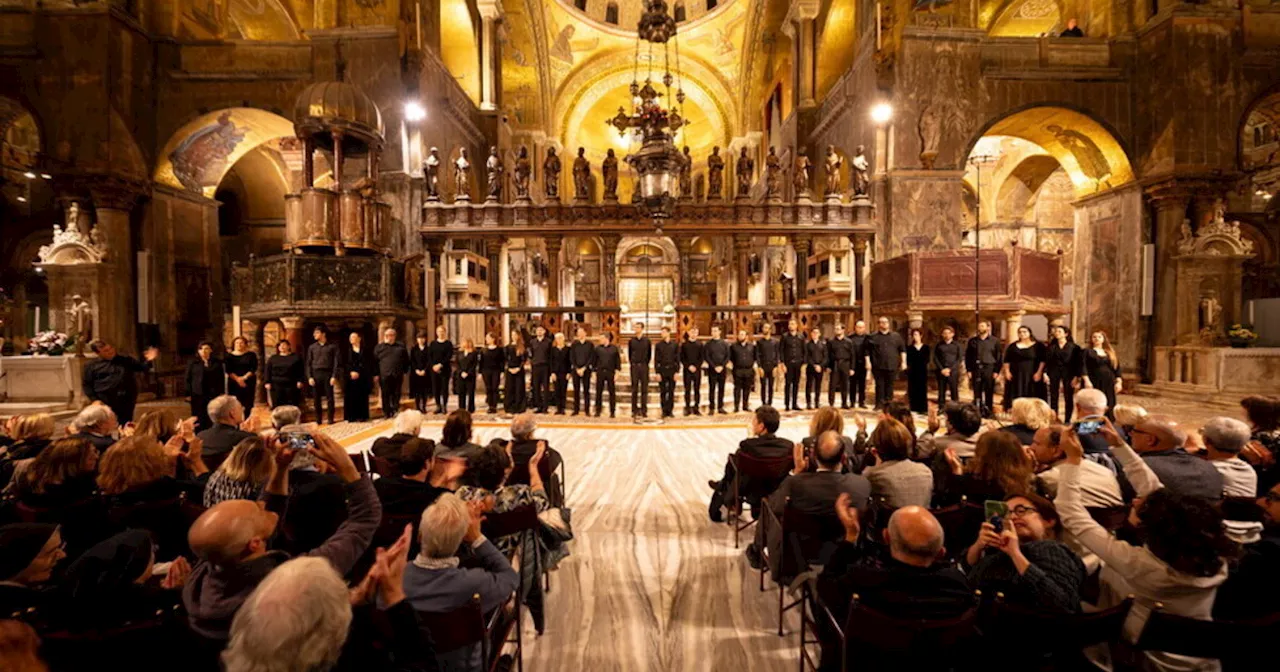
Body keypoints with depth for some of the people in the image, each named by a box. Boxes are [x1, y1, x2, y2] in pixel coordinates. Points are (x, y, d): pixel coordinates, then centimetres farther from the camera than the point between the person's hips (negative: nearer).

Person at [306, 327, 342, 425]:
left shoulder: (332, 346, 3)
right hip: (316, 374, 3)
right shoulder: (312, 347, 12)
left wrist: (334, 376, -10)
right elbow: (308, 363, 11)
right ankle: (318, 419, 9)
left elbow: (337, 362, -1)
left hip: (328, 374, -3)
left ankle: (331, 419, 5)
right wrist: (309, 377, 0)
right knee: (317, 398, 3)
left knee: (329, 398, -2)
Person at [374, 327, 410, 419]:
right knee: (385, 395, 0)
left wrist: (405, 370, 8)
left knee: (396, 394, 5)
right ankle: (387, 413, 6)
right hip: (384, 376, -1)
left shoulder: (401, 346, 11)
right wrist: (376, 374, 0)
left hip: (397, 375, 1)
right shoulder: (379, 347, 8)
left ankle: (396, 411, 14)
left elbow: (406, 360, 14)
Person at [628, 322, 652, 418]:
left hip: (644, 366, -1)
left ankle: (644, 410, 6)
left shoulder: (647, 341, 1)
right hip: (634, 367, 1)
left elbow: (650, 354, 9)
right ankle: (634, 410, 7)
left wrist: (646, 363, 5)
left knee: (644, 389, 1)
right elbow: (628, 353, 14)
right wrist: (631, 363, 8)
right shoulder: (631, 341, 5)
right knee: (634, 389, 3)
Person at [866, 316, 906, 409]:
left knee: (889, 385, 5)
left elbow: (903, 349, 13)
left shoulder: (896, 336, 11)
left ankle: (888, 403, 14)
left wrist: (903, 362, 7)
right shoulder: (872, 337, 4)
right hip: (878, 367, -1)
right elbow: (867, 351, 4)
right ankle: (879, 403, 7)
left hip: (892, 366, 2)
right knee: (879, 385, 0)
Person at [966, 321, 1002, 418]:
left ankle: (988, 411, 9)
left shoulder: (995, 341, 5)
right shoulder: (972, 341, 10)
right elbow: (968, 356, 9)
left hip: (989, 369, -2)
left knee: (989, 392, 1)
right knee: (977, 392, 3)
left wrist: (996, 371, -5)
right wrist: (969, 370, 1)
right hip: (976, 369, 2)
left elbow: (998, 357, 2)